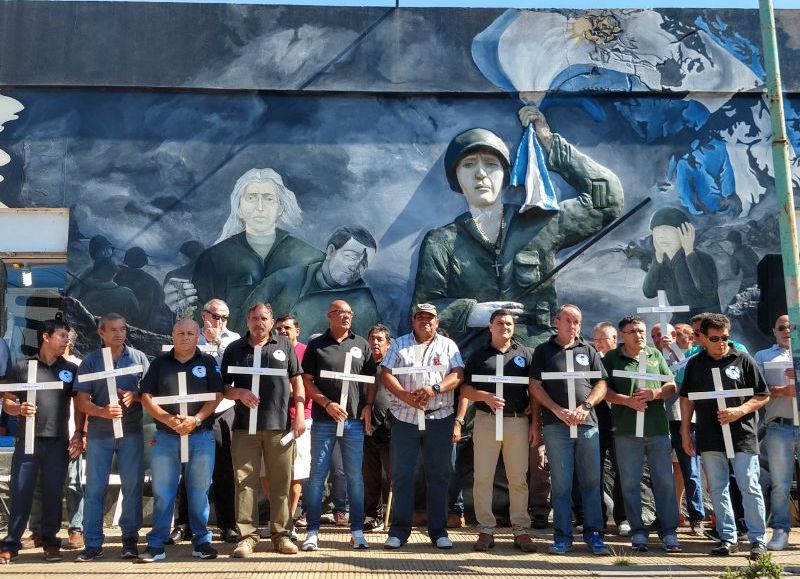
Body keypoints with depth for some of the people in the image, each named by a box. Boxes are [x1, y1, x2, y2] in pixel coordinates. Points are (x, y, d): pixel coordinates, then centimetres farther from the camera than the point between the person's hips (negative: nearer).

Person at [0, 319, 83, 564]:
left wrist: (79, 433, -1)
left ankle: (50, 541, 17)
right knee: (20, 493, 2)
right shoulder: (22, 367, 6)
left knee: (53, 494, 5)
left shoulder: (71, 369, 8)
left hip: (58, 442, 1)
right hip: (27, 440, 0)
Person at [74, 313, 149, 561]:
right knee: (94, 488, 2)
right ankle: (92, 543, 10)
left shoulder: (138, 357, 5)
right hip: (99, 432, 0)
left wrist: (134, 396, -13)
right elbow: (82, 401, 0)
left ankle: (130, 538, 15)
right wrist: (103, 411, -17)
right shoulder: (90, 361, 4)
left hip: (131, 431, 0)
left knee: (133, 486, 4)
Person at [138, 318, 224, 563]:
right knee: (162, 491, 3)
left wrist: (196, 419, -13)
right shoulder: (160, 363, 9)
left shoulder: (208, 362, 7)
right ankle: (156, 544, 9)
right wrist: (168, 419, -11)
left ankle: (201, 541, 14)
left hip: (201, 436, -1)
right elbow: (146, 396, 4)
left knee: (199, 491, 4)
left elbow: (216, 395, 0)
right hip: (165, 436, 1)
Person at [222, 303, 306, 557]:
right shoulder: (234, 349, 9)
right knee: (245, 481, 0)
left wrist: (300, 413, 1)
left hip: (280, 425, 0)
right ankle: (247, 535, 7)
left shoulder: (284, 346, 9)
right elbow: (223, 387, 11)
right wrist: (239, 393, -10)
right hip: (245, 425, 0)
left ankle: (281, 533, 13)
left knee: (281, 482, 4)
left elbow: (296, 380, 10)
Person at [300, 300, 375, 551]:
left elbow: (371, 380, 12)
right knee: (317, 476, 2)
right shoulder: (316, 345, 5)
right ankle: (312, 531, 9)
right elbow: (306, 381, 1)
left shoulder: (361, 344, 10)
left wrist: (368, 406, -2)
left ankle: (357, 530, 12)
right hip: (323, 420, -1)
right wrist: (327, 404, -10)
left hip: (355, 420, 1)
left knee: (355, 476, 5)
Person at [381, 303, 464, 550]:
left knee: (438, 474, 4)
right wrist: (406, 396, -14)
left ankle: (438, 530, 13)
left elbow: (458, 375, -1)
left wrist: (435, 389, -17)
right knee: (402, 474, 2)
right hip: (405, 417, 0)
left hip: (439, 418, 0)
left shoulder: (448, 345, 11)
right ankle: (399, 530, 11)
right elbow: (386, 375, 1)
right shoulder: (399, 344, 11)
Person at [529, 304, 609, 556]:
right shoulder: (543, 351, 9)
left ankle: (593, 533, 14)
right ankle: (562, 536, 9)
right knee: (561, 484, 1)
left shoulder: (588, 351, 14)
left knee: (591, 481, 4)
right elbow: (535, 386, 3)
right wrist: (559, 411, -9)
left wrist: (585, 407, -7)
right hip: (555, 425, -2)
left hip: (587, 424, 2)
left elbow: (601, 385, 10)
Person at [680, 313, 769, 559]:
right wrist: (685, 432, 9)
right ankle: (728, 538, 18)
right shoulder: (695, 364, 7)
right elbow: (686, 399, 13)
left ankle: (758, 539, 9)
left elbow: (763, 396, 2)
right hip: (709, 437, 3)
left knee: (750, 487, -2)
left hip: (742, 435, -3)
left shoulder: (743, 360, 0)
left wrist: (739, 411, -14)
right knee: (717, 489, 8)